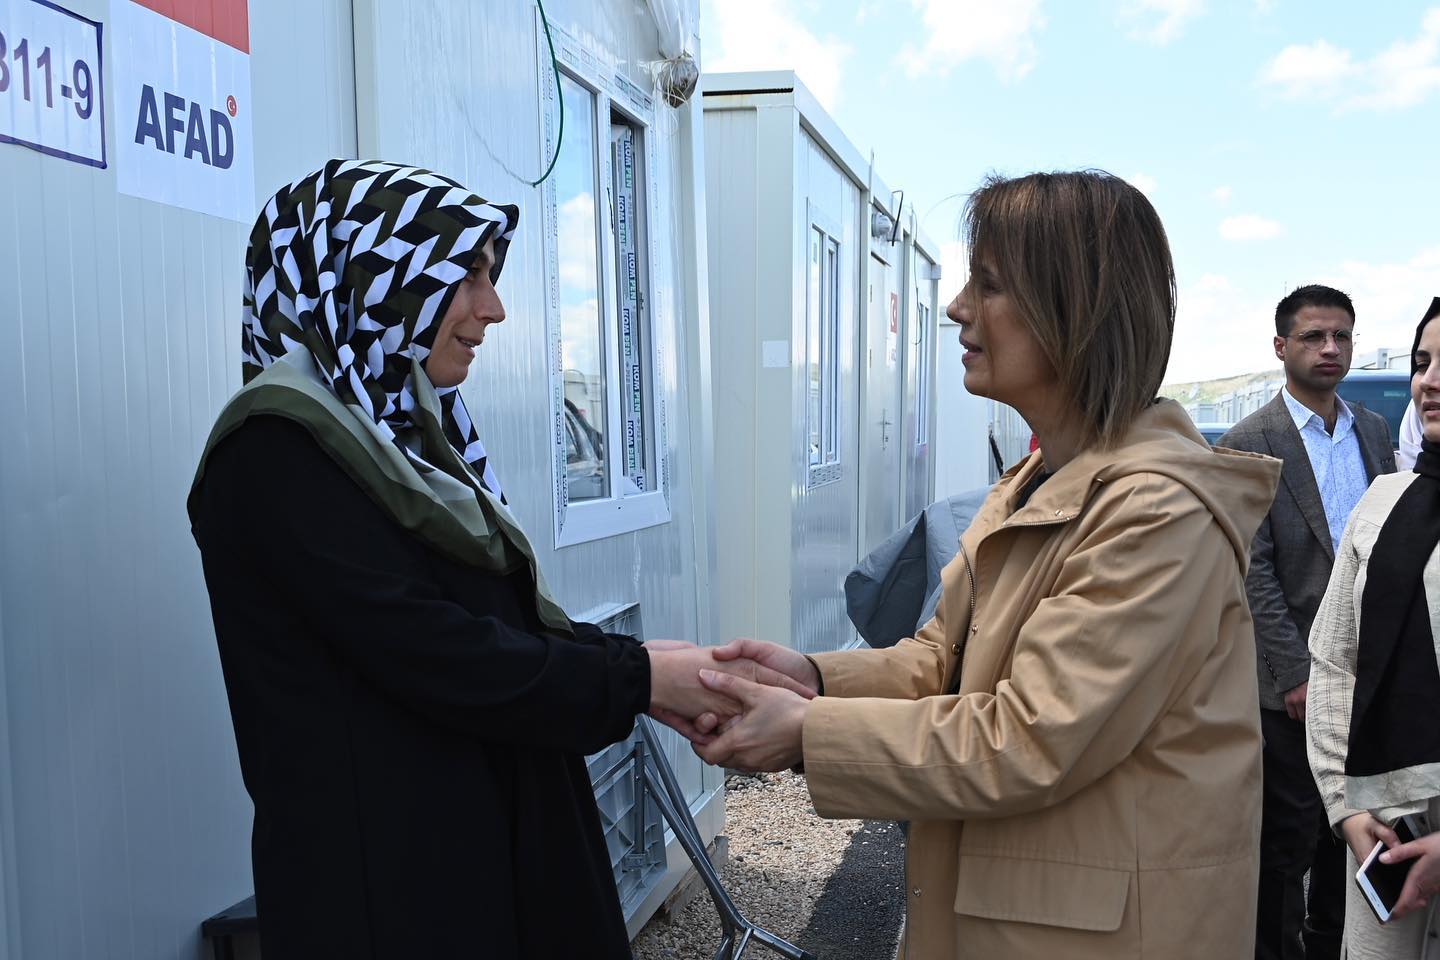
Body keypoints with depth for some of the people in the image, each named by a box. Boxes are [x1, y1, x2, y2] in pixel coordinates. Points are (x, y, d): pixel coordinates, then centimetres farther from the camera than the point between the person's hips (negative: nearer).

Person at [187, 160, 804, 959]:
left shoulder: (400, 431, 11)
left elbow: (507, 618, 9)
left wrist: (640, 663, -6)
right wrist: (640, 681, -16)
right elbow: (432, 652, -23)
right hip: (383, 871, -8)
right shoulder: (281, 451, -18)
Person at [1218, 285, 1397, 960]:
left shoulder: (1375, 432, 10)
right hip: (1295, 679, -5)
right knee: (1289, 837, 6)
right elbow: (1252, 572, -12)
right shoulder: (1248, 444, -9)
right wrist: (1297, 673, -15)